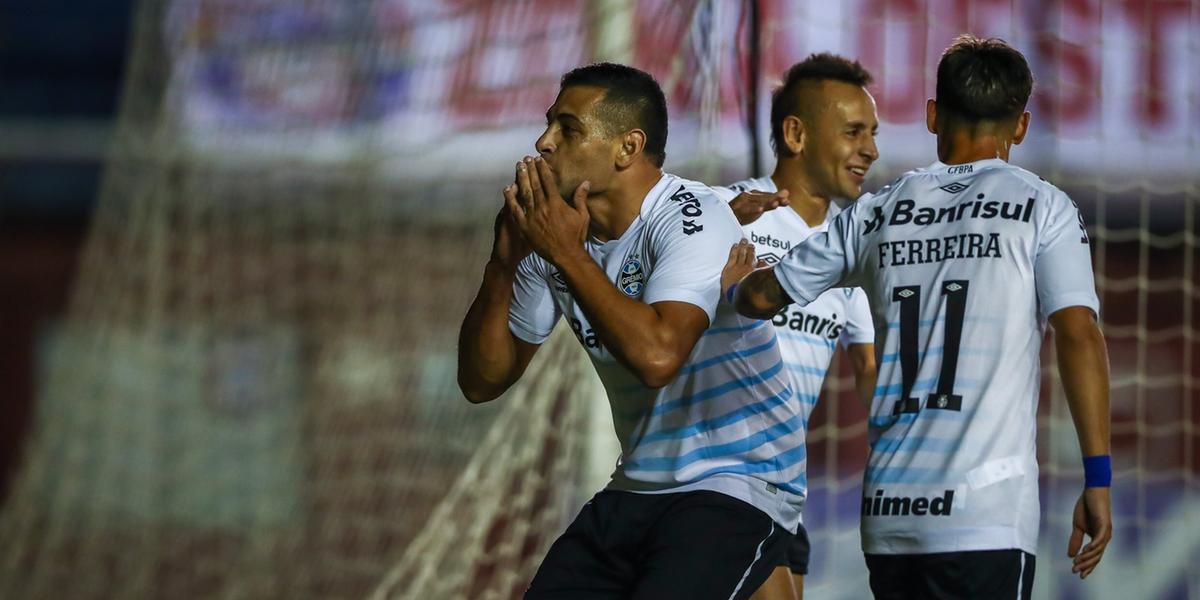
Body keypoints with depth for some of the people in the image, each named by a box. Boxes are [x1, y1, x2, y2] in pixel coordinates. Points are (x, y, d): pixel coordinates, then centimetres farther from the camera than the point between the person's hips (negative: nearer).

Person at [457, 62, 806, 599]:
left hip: (739, 489, -8)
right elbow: (482, 382, 7)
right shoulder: (554, 231, 5)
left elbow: (657, 357, -32)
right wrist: (504, 263, -8)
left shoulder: (690, 218, -16)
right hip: (636, 490, 8)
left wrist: (567, 254, -23)